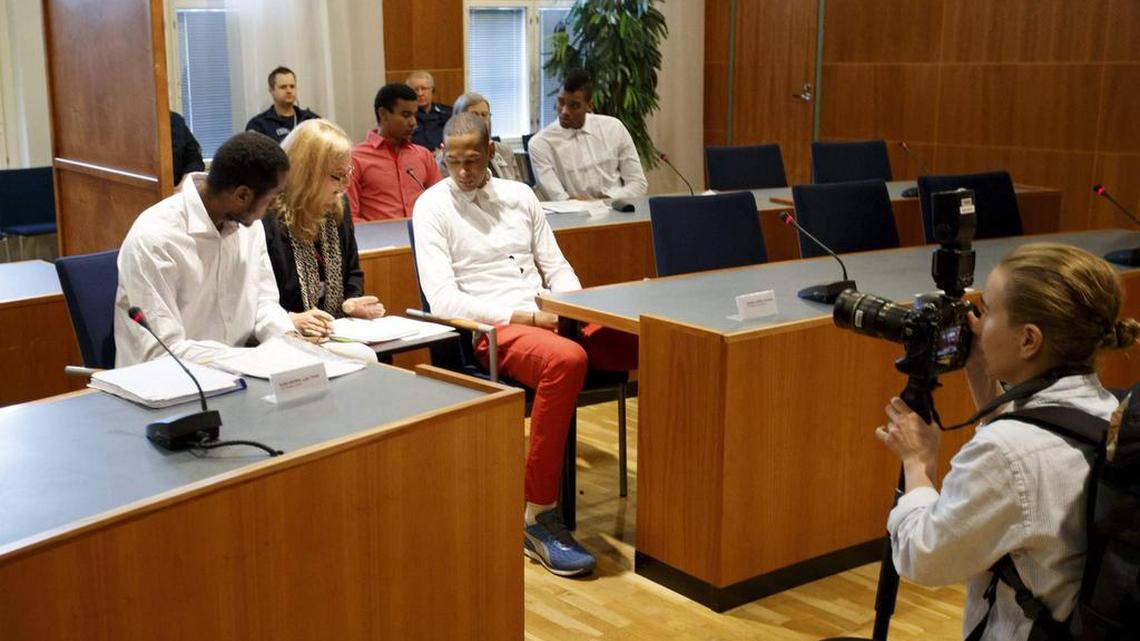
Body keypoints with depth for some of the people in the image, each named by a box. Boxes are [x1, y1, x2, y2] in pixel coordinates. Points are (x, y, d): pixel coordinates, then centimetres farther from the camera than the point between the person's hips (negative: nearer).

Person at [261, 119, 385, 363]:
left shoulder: (338, 209, 13)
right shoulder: (265, 219, -12)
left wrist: (352, 303, 6)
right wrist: (290, 319, -26)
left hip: (338, 333, 7)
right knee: (362, 358, -29)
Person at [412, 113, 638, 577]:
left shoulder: (519, 195, 18)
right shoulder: (432, 207, 1)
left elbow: (557, 267, 19)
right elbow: (444, 300, -9)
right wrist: (529, 316, -16)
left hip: (553, 319, 5)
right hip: (492, 329, -5)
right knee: (566, 360, -39)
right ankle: (537, 518, -29)